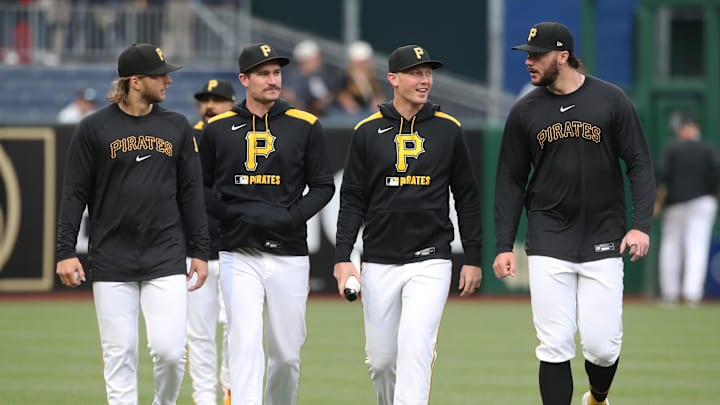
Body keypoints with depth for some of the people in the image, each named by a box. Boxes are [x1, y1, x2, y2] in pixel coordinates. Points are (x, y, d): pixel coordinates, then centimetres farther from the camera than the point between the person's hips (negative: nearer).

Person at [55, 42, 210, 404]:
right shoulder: (94, 128, 0)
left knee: (170, 350, -9)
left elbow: (191, 193, 11)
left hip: (165, 260, 1)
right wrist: (66, 252, -5)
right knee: (119, 355, 0)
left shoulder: (176, 127, 8)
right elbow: (74, 194, 2)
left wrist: (199, 251, 8)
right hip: (111, 263, -1)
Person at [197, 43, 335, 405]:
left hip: (289, 255, 1)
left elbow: (323, 186, 7)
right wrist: (231, 212, -8)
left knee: (287, 353, 7)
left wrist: (292, 216, -10)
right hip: (239, 255, -1)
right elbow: (201, 188, 11)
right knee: (245, 343, -14)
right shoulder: (217, 129, 5)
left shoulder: (305, 127, 5)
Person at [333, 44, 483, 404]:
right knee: (381, 359, 6)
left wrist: (473, 258, 5)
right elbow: (352, 201, 5)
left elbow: (467, 197, 9)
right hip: (379, 264, 1)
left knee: (415, 347, -17)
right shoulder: (368, 131, 4)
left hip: (430, 262, -1)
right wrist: (342, 257, -5)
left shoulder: (447, 130, 4)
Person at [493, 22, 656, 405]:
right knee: (555, 347, -5)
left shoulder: (611, 100, -2)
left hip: (603, 243, -1)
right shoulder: (524, 112, 3)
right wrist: (504, 246, 2)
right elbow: (510, 181, 8)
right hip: (549, 244, 1)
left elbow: (639, 165, 1)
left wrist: (641, 225, -11)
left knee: (602, 345, -2)